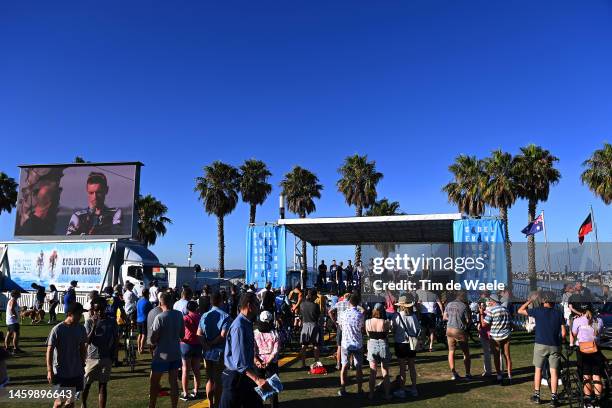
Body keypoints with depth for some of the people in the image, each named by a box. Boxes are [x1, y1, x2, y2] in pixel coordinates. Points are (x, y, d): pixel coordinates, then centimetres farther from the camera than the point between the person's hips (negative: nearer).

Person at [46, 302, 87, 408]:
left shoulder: (81, 329, 0)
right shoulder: (57, 329, -15)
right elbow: (49, 350, -12)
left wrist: (82, 365, 13)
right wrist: (49, 371, -14)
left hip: (76, 371, 4)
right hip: (60, 372, -4)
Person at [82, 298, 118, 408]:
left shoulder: (112, 322, -2)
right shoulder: (89, 322, -6)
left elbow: (116, 340, 5)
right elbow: (88, 341, -13)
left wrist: (112, 355, -1)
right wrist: (94, 325, -23)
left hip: (106, 358, 0)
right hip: (91, 358, 0)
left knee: (102, 386, 5)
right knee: (86, 384, 14)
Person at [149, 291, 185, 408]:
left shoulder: (160, 317, -17)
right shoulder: (179, 315, -2)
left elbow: (153, 340, -14)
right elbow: (182, 334, 8)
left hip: (162, 355, -5)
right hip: (176, 353, 5)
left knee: (154, 383, 12)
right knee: (173, 382, 12)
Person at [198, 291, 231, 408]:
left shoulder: (204, 316, 1)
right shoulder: (225, 316, -12)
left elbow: (199, 334, -9)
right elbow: (223, 335, -21)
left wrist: (207, 345, -12)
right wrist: (212, 343, -10)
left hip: (207, 352, 4)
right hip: (220, 352, -4)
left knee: (210, 380, 16)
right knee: (218, 381, 8)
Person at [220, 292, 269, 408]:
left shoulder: (247, 324, 5)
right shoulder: (239, 327, -26)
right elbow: (239, 361, -30)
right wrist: (257, 379, -35)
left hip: (246, 375, 9)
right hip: (236, 377, -9)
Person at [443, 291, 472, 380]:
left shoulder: (449, 304, 4)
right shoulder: (464, 306, -11)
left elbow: (445, 317, 10)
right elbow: (468, 320, -8)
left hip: (449, 330, 4)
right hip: (460, 331, -4)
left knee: (451, 351, 11)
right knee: (466, 353, 11)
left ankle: (453, 373, 9)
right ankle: (468, 374, 16)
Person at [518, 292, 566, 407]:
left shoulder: (538, 311, -6)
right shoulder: (559, 313, 1)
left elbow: (520, 311, 2)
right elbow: (563, 333, 0)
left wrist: (530, 300, 10)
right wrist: (560, 342, 16)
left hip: (540, 345, -2)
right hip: (555, 346, 2)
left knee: (538, 369, 10)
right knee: (554, 371, 6)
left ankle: (536, 395, 14)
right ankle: (553, 398, 6)